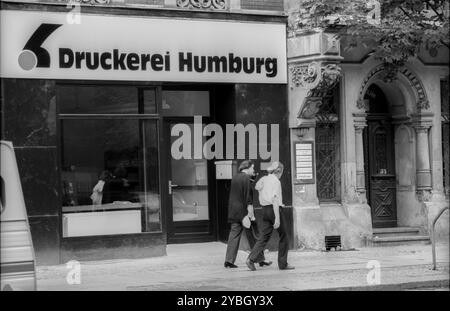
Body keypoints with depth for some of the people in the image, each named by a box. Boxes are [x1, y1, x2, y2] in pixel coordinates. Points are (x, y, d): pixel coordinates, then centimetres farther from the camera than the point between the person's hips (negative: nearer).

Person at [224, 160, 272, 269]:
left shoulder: (234, 178, 12)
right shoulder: (246, 178, -11)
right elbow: (248, 197, -16)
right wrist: (251, 213, -16)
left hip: (234, 212, 7)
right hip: (244, 211, -7)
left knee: (234, 234, 5)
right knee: (253, 236, 3)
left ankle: (229, 260, -2)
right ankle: (260, 259, 10)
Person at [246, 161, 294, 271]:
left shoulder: (264, 179, 10)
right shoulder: (276, 181, -12)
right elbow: (275, 200, -19)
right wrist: (277, 218, -22)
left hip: (265, 210, 7)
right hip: (273, 209, -7)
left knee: (264, 237, 7)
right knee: (283, 236, 6)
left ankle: (251, 259, -9)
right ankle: (283, 264, 10)